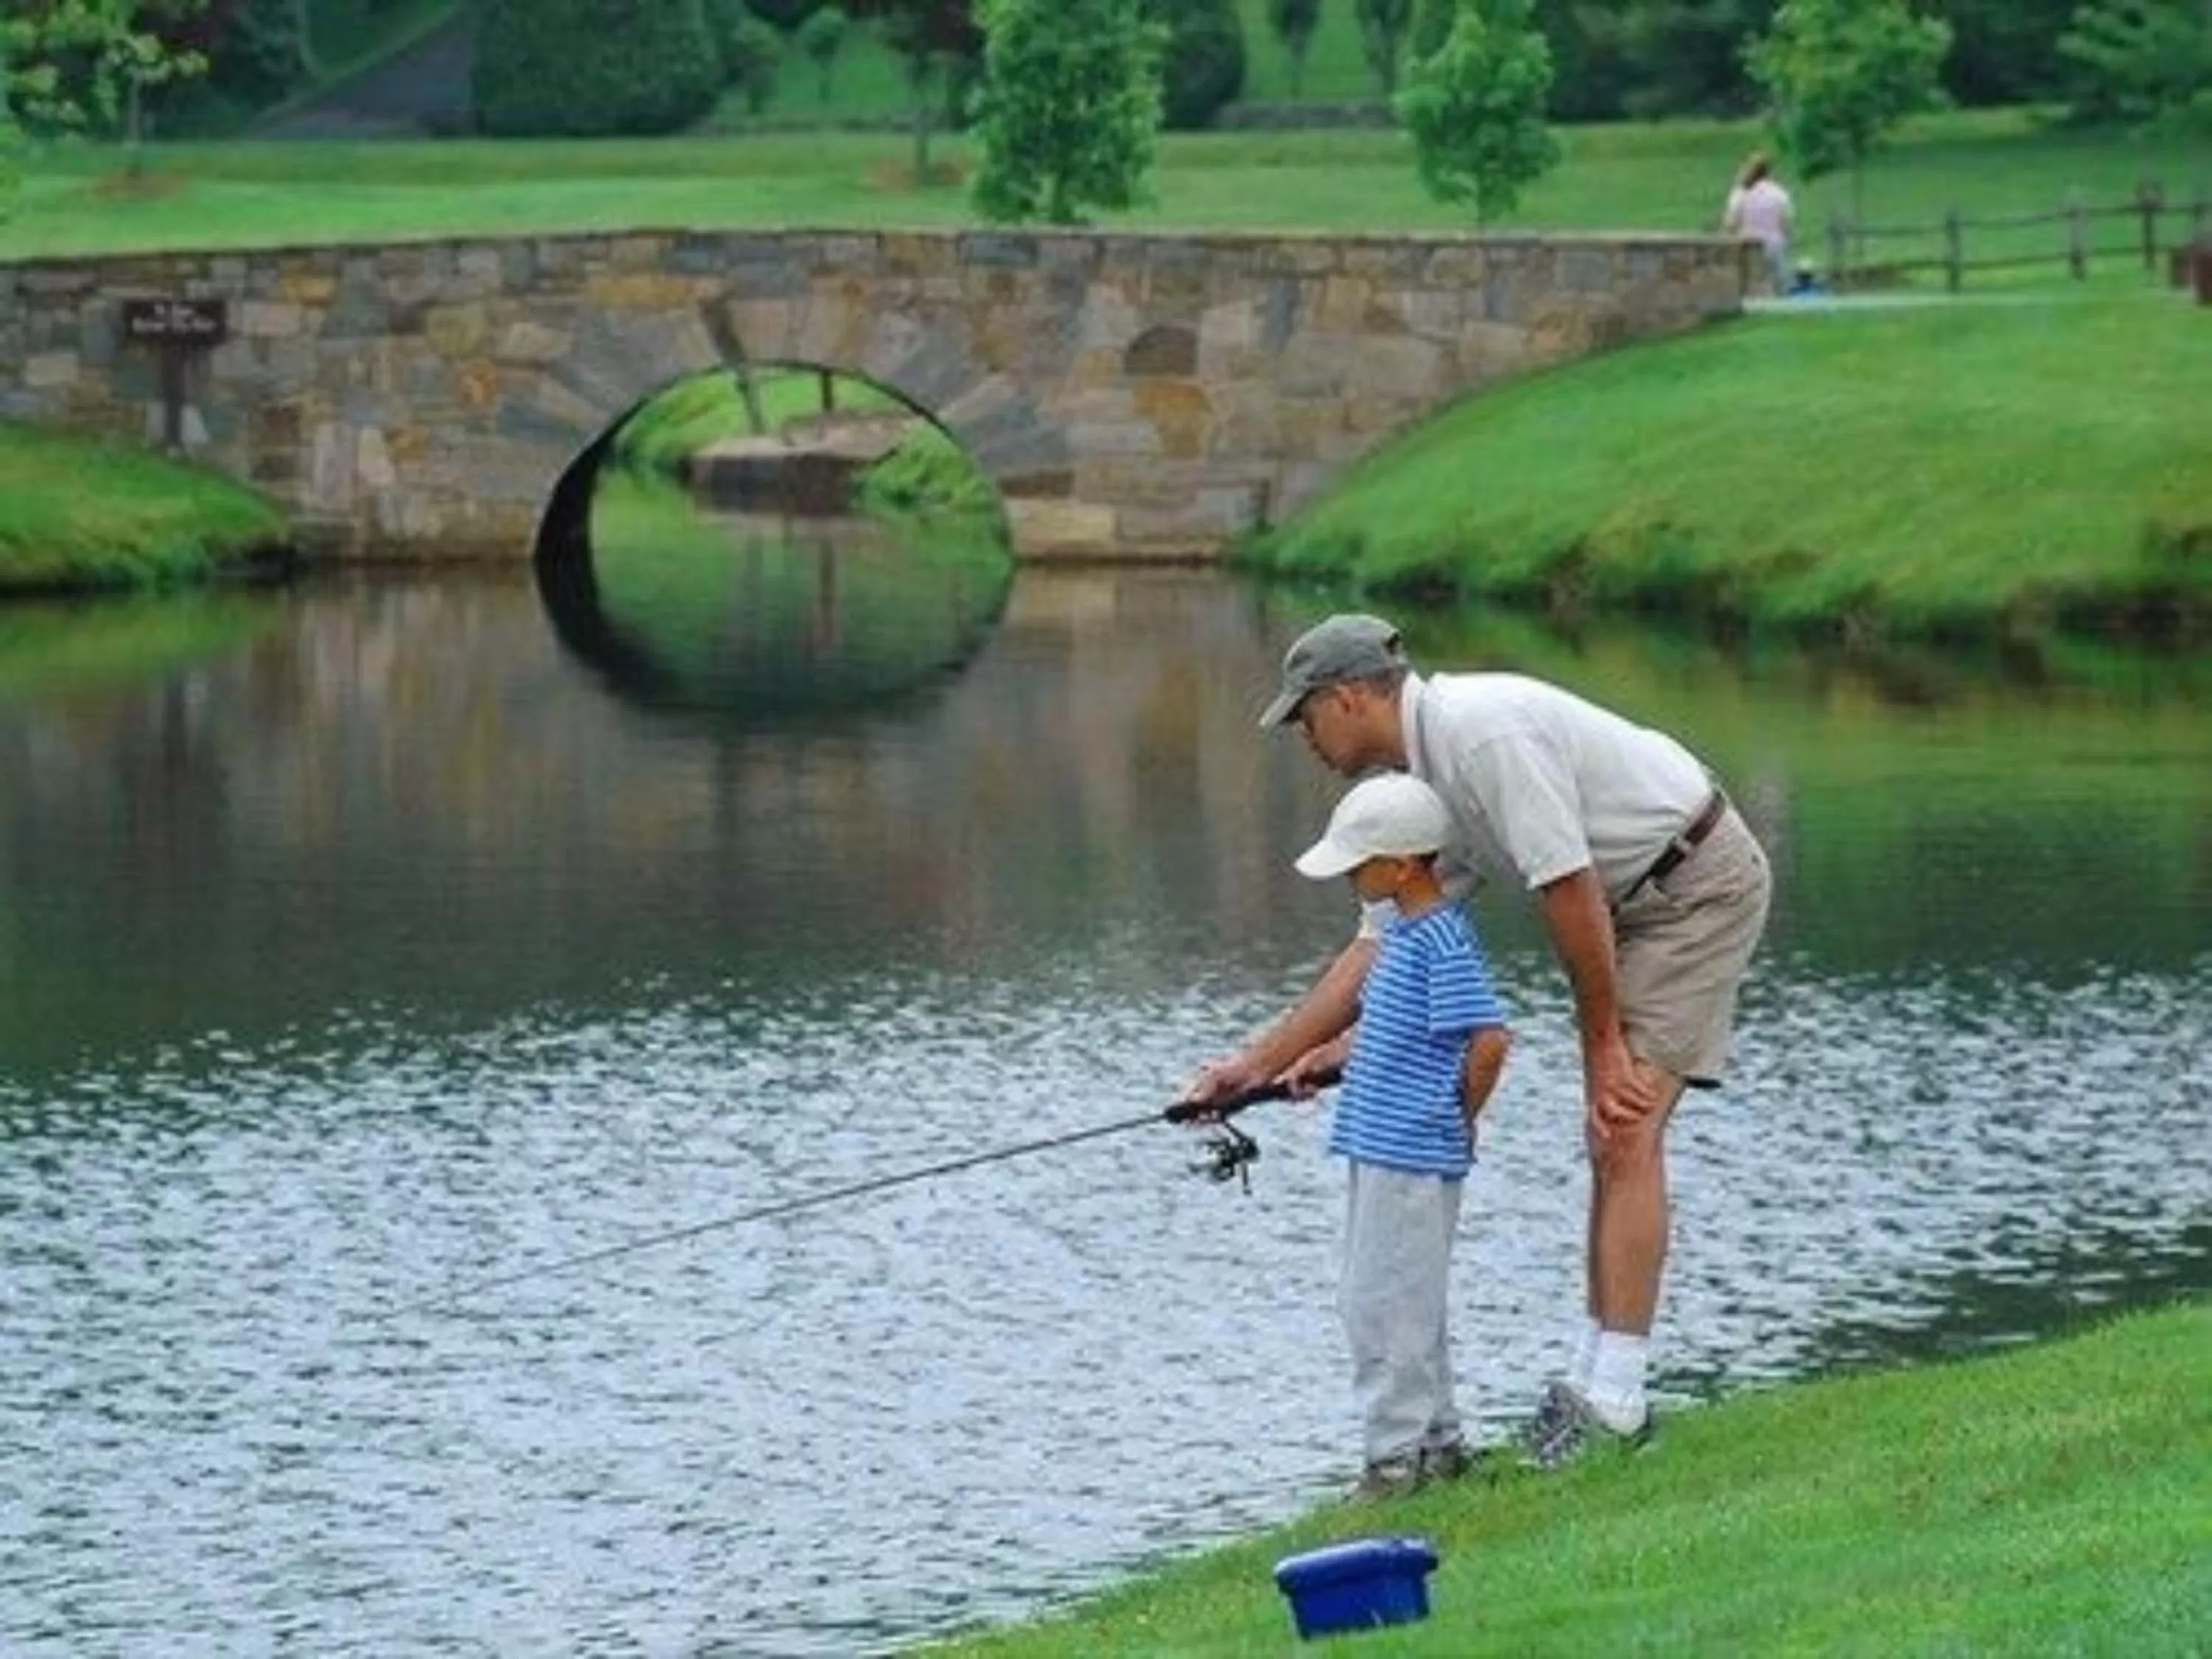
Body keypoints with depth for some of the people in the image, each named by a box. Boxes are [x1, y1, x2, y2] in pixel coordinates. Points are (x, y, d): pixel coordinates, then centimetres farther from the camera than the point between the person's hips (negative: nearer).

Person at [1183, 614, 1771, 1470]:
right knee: (1612, 1139, 9)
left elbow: (1569, 890, -24)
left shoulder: (1485, 733, -23)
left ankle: (1612, 1399, -14)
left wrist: (1604, 1045, -16)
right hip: (1641, 901, 10)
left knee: (1626, 1137, -14)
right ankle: (1597, 1375, 13)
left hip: (1699, 880, -10)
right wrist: (1258, 1063, 11)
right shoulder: (1423, 787, 8)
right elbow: (1378, 948, 13)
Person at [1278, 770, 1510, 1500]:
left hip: (1413, 1157, -11)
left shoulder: (1443, 941, -18)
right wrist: (1326, 1057, 14)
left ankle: (1402, 1452, 0)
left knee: (1386, 1303, -6)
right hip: (1378, 1149, 11)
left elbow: (1488, 1040, -24)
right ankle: (1436, 1441, 24)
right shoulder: (1401, 932, 13)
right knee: (1387, 1300, 16)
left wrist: (1460, 1116, -11)